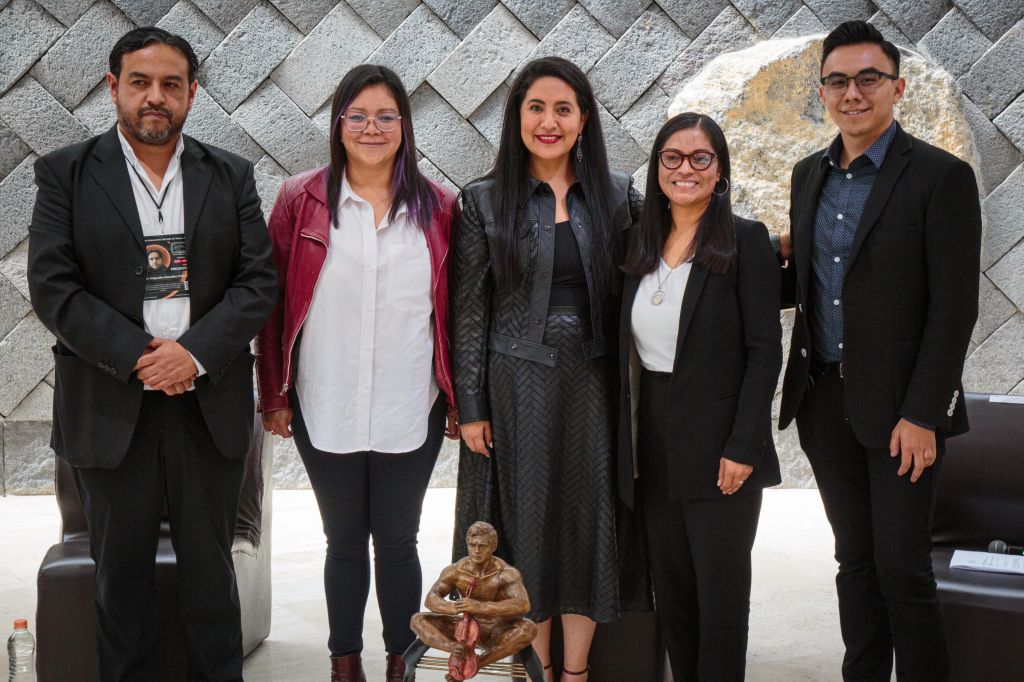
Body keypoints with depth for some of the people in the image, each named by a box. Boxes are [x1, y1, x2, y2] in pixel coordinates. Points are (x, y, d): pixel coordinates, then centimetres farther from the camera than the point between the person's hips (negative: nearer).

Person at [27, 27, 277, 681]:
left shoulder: (230, 175, 6)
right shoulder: (66, 173, 1)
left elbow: (259, 280, 0)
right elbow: (52, 287, -7)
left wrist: (194, 351, -15)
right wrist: (139, 357, -16)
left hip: (210, 405, 1)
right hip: (111, 409, -1)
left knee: (211, 570, 12)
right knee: (122, 574, 11)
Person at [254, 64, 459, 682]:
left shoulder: (437, 207, 3)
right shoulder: (302, 201, 0)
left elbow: (454, 308, 6)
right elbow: (274, 303, 2)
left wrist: (457, 398, 4)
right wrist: (273, 394, 0)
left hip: (411, 410, 0)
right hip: (325, 410, 0)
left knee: (398, 541, 8)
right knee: (344, 542, 12)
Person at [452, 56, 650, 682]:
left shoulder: (618, 195, 3)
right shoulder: (485, 201, -2)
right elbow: (469, 309, -2)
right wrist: (471, 406, -5)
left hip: (594, 383, 2)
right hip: (518, 383, -2)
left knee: (590, 517, 7)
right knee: (528, 518, 6)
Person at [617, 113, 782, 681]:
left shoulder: (745, 241, -6)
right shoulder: (642, 245, 10)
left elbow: (765, 350, -11)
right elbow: (630, 351, 12)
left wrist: (743, 448, -17)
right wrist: (628, 442, 7)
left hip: (719, 449, -5)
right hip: (653, 445, 5)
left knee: (720, 593, 4)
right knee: (670, 591, 13)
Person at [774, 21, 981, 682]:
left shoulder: (942, 177, -10)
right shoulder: (810, 174, 10)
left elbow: (954, 308, -13)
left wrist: (922, 415, -16)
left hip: (898, 406, -5)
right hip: (824, 400, 6)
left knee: (901, 567, 0)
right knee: (855, 559, 15)